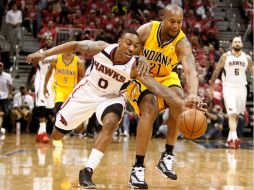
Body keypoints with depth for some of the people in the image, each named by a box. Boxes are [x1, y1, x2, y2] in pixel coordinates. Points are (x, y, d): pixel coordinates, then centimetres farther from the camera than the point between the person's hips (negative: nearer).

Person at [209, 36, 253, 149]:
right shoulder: (225, 57, 0)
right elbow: (216, 71, 4)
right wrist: (211, 87, 3)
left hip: (241, 88, 3)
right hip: (229, 87, -3)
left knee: (236, 115, 8)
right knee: (232, 114, -16)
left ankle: (230, 139, 20)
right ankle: (234, 138, -26)